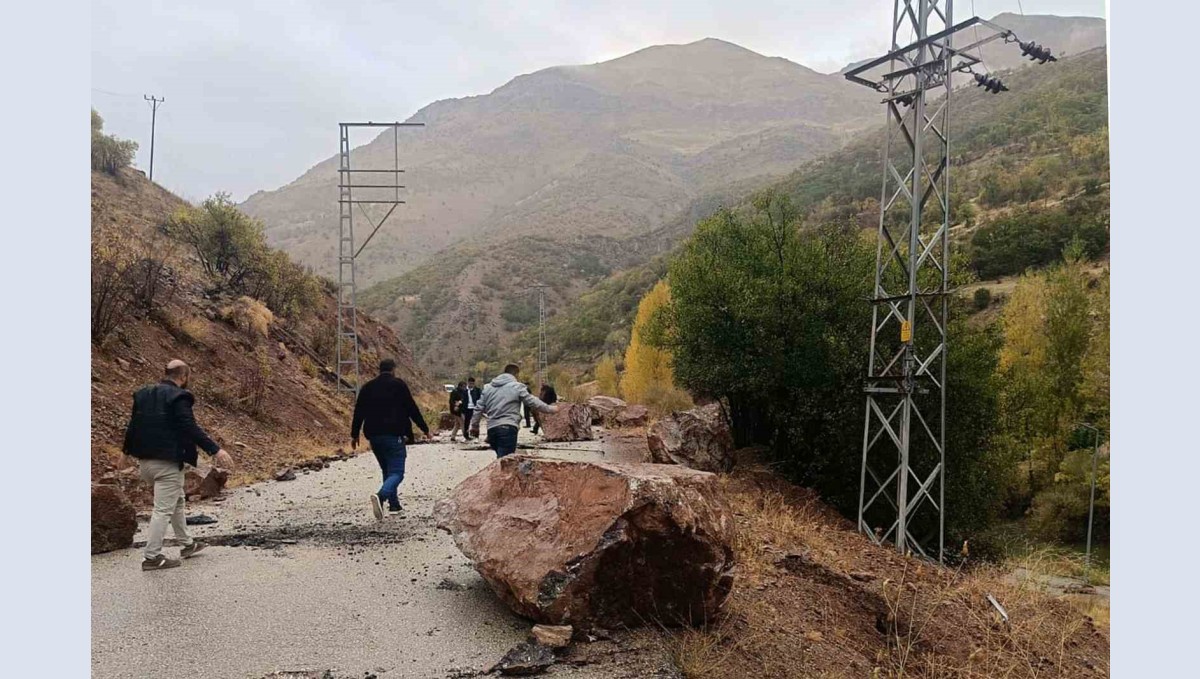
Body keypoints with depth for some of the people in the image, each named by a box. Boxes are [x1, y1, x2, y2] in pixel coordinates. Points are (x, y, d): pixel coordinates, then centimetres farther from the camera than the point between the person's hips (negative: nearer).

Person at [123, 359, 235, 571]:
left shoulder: (143, 394, 11)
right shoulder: (178, 397, -14)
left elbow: (133, 426, 17)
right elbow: (191, 428, -22)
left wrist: (137, 456, 28)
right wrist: (216, 450, -24)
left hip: (145, 461, 9)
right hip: (167, 463, -9)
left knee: (176, 501, 22)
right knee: (164, 509, -2)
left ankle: (187, 544, 32)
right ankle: (152, 557, 1)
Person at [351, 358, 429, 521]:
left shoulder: (367, 387, 11)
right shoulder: (398, 385, -3)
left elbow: (358, 412, 10)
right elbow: (412, 409, -3)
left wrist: (354, 435, 16)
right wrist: (425, 428, 5)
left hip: (374, 436, 6)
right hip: (394, 436, -5)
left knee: (387, 471, 19)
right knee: (396, 472, -7)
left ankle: (394, 504, 21)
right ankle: (381, 496, -33)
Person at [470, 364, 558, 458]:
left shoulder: (488, 387, 16)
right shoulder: (517, 386, 0)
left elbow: (479, 408, 16)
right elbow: (533, 402, 1)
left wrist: (474, 425, 25)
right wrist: (550, 409, 13)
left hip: (492, 428, 6)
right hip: (508, 428, -6)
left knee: (501, 458, 19)